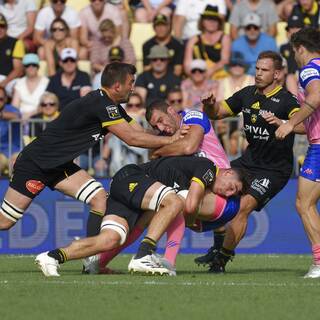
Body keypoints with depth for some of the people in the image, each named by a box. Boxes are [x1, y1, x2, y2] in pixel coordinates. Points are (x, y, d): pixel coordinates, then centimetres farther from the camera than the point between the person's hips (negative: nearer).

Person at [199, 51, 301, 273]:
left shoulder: (286, 100, -17)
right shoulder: (247, 94, 4)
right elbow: (217, 113, 13)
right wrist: (210, 105, -10)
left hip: (274, 169, -7)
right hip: (249, 160, 7)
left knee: (244, 205, -20)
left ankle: (223, 258, -8)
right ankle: (218, 248, 15)